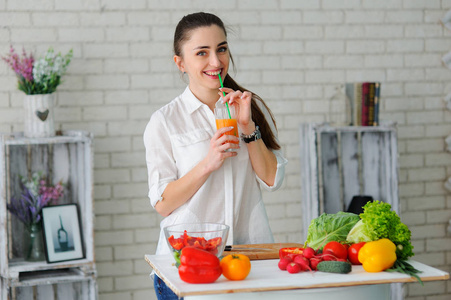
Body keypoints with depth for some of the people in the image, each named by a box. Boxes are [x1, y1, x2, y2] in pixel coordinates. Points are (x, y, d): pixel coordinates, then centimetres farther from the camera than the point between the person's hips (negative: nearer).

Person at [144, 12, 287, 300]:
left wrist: (248, 127, -8)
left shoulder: (253, 107, 8)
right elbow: (162, 204, -5)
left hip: (250, 250, 2)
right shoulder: (164, 121, -2)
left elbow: (272, 179, 3)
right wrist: (208, 163, -18)